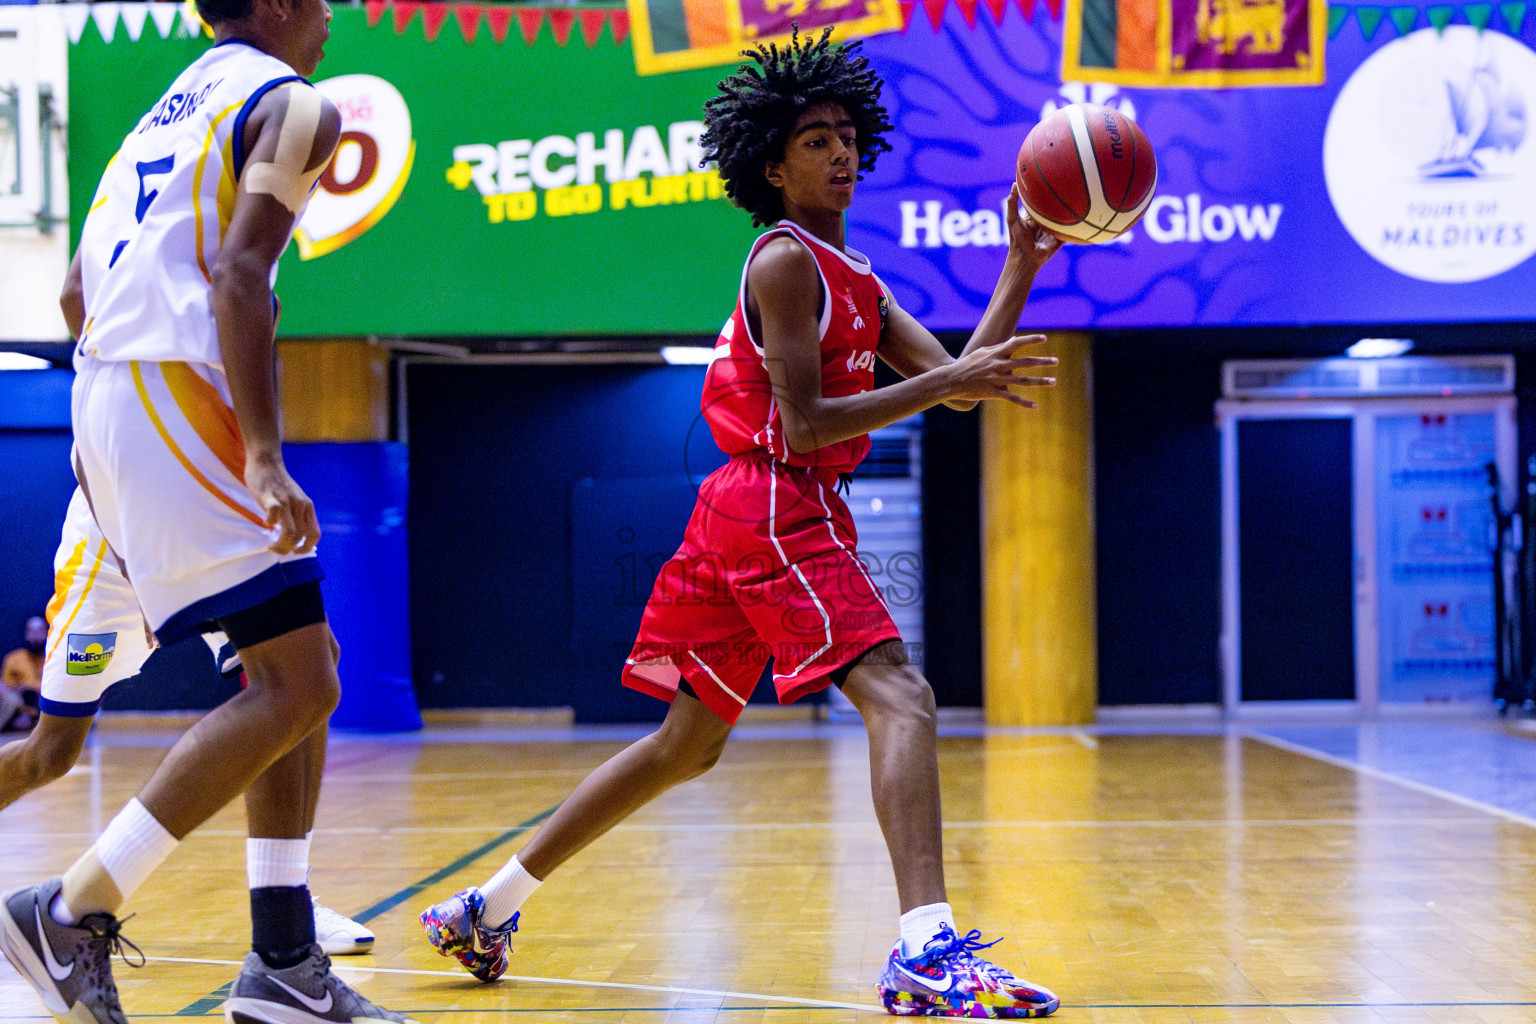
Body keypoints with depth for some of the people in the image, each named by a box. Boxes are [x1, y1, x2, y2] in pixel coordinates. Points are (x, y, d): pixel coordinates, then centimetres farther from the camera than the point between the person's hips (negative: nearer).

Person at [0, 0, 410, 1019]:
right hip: (181, 402, -10)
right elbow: (237, 272, -16)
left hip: (110, 399, 10)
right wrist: (264, 457, -23)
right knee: (294, 692, -10)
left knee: (296, 675, 12)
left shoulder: (172, 108, 26)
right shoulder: (295, 104, -1)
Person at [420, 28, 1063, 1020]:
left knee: (688, 743, 17)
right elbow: (803, 428, -16)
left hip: (744, 512, 10)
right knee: (902, 699, -20)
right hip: (778, 511, -10)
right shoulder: (785, 260, -8)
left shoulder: (856, 278, 20)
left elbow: (952, 373, 11)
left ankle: (489, 906, 24)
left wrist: (1020, 272, 4)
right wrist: (943, 384, -20)